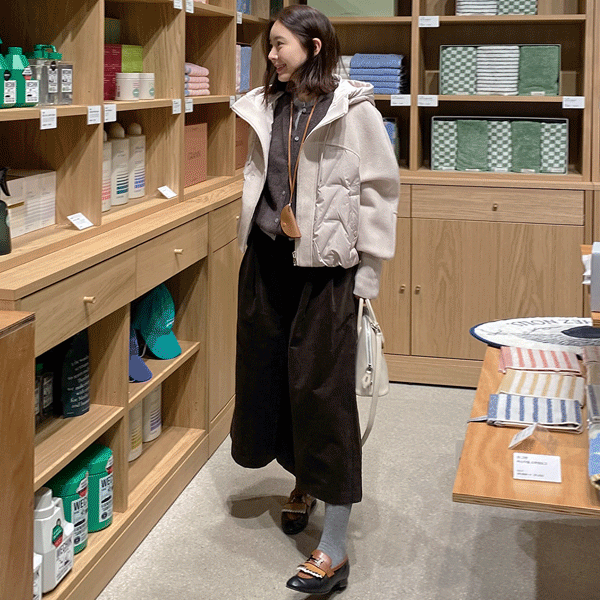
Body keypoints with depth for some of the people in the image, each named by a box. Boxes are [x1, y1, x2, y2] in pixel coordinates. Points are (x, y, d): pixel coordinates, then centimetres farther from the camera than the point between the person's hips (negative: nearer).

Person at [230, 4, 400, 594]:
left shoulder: (353, 112, -9)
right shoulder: (262, 108, 8)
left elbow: (379, 192, -8)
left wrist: (366, 274, -8)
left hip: (325, 268, -6)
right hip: (266, 259, 7)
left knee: (324, 391, -6)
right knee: (265, 375, 15)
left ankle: (334, 550, 1)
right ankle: (303, 480, 42)